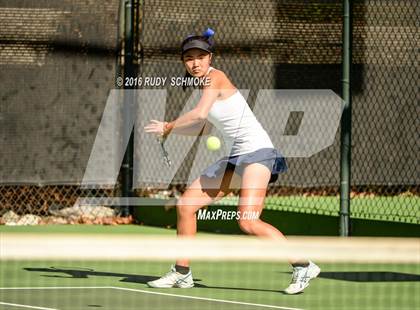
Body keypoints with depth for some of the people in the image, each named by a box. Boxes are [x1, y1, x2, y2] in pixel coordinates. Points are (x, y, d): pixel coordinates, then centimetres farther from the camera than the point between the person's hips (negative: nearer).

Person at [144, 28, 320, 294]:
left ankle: (303, 266, -18)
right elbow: (204, 128, 23)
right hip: (236, 158, 10)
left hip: (257, 152, -10)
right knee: (185, 205, 9)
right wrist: (170, 129, 11)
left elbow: (199, 114, -26)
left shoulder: (215, 77, -12)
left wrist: (169, 128, -12)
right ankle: (182, 273, 19)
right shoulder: (207, 83, 15)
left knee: (248, 221, -24)